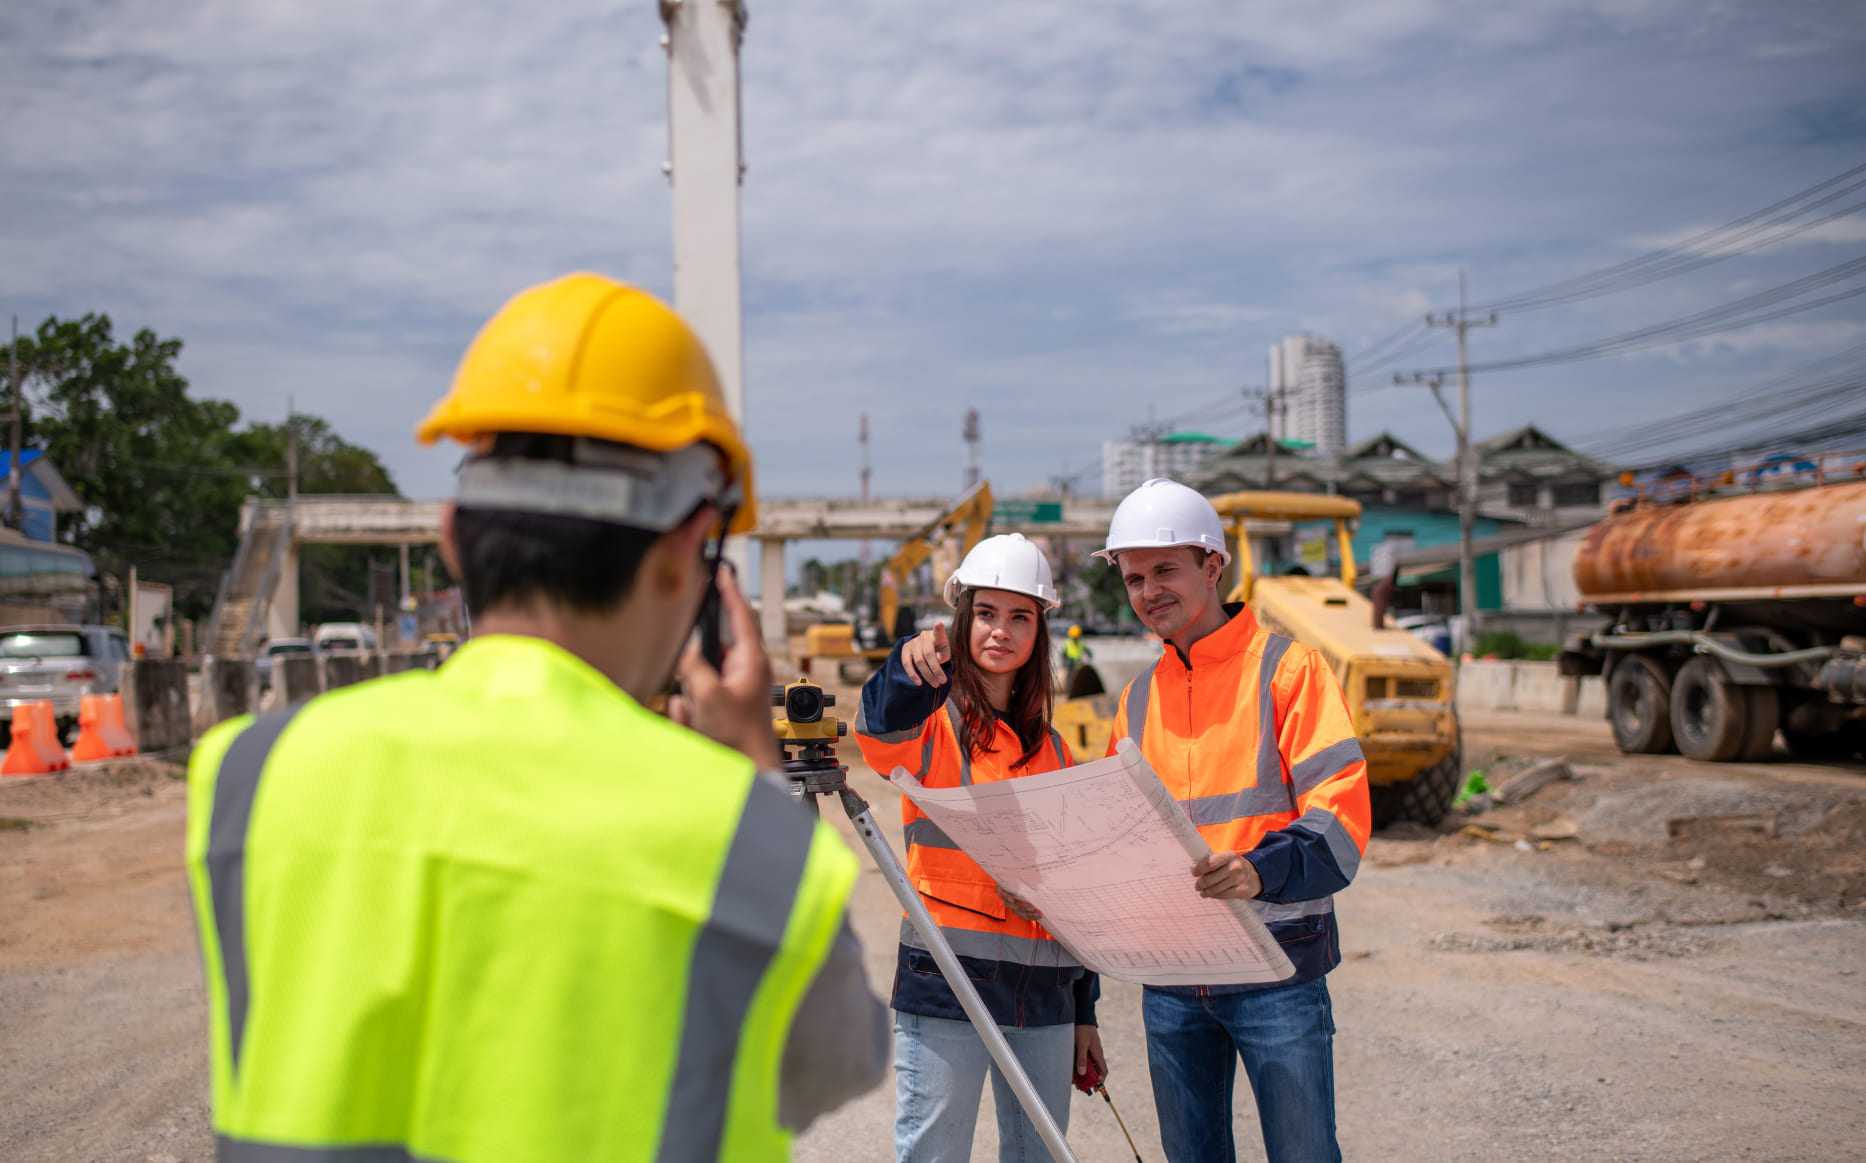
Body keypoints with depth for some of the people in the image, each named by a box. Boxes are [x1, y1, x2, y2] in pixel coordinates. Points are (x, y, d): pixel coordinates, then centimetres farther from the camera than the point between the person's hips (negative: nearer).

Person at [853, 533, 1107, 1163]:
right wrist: (911, 664, -47)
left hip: (1045, 993, 5)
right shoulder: (933, 723, 0)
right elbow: (880, 731, -25)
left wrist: (1084, 1011, 16)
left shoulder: (1051, 749, 16)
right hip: (945, 991, -5)